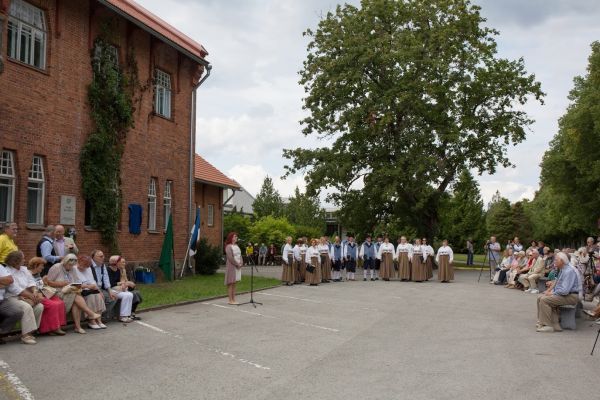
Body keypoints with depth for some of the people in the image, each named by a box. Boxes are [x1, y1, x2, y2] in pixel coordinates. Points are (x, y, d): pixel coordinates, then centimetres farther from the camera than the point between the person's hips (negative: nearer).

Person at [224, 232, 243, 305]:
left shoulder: (236, 246, 15)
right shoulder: (228, 246, -10)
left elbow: (240, 255, 15)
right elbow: (230, 257, -18)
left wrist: (241, 263, -1)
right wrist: (237, 264, -15)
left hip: (238, 267, 8)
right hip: (231, 267, -8)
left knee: (234, 284, 10)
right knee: (230, 284, -3)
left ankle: (233, 299, 14)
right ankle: (230, 300, 0)